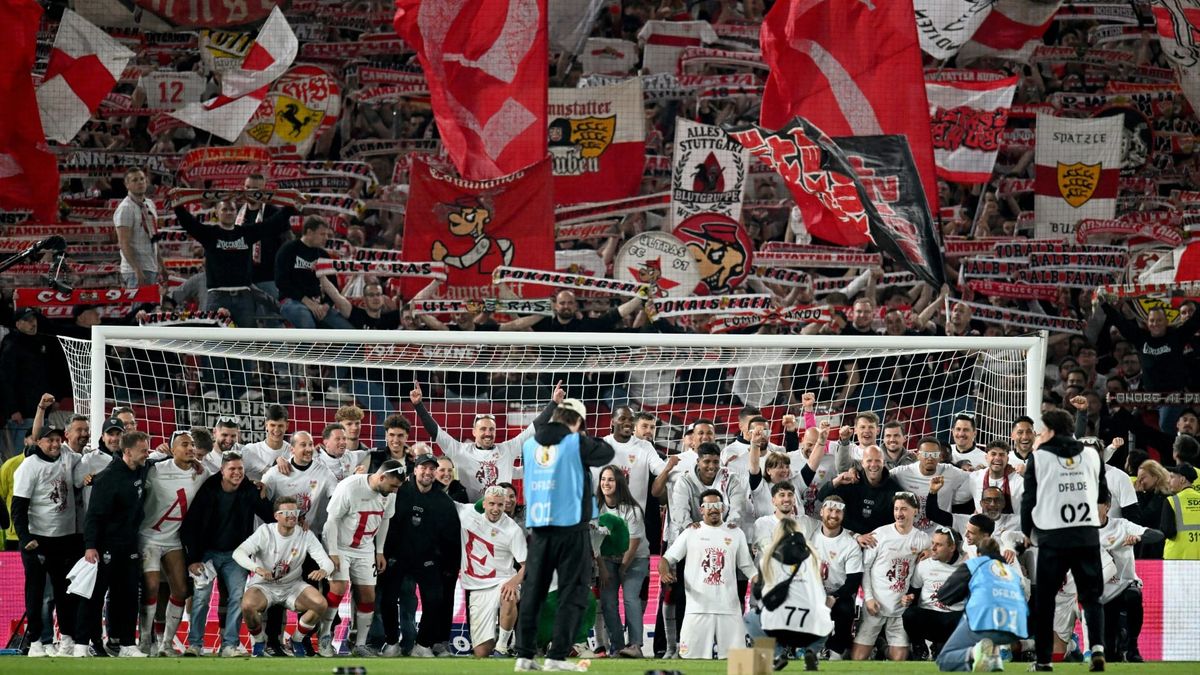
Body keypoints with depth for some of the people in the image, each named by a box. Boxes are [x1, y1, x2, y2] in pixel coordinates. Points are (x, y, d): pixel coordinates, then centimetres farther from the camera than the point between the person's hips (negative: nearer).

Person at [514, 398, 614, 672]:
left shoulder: (529, 445, 8)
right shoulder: (576, 443, -6)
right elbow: (607, 453, 9)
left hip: (538, 526, 5)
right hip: (571, 526, -5)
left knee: (532, 591, 9)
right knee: (572, 592, 0)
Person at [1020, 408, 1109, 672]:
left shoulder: (1039, 457, 0)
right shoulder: (1092, 455, 9)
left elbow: (1029, 497, 3)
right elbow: (1103, 495, 19)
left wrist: (1027, 531, 19)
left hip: (1053, 537, -2)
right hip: (1088, 534, 2)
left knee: (1044, 599, 8)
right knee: (1091, 595, 6)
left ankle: (1044, 658, 6)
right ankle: (1097, 646, -16)